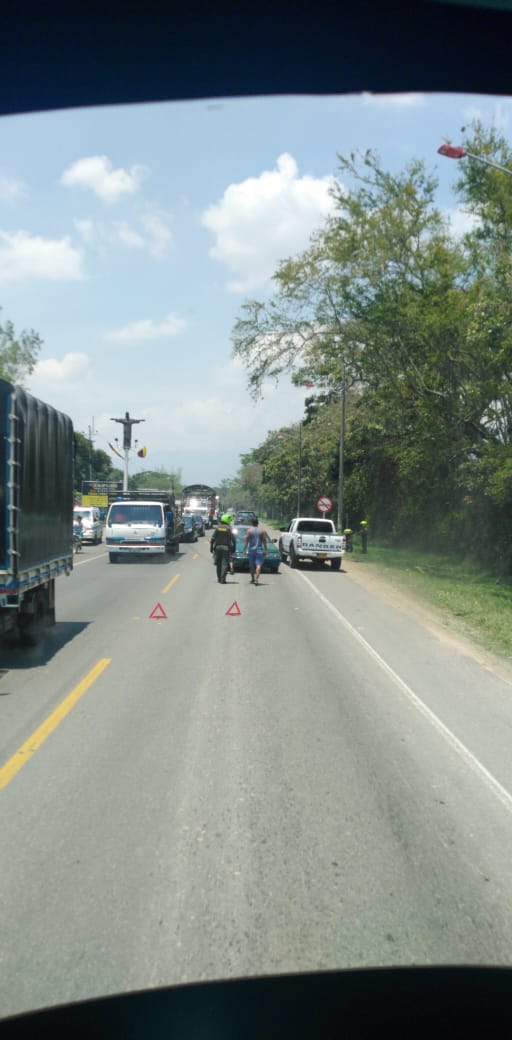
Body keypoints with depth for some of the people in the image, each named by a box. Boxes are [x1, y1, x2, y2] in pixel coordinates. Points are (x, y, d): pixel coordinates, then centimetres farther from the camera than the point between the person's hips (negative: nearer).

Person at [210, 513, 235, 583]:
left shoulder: (217, 528, 2)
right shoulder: (228, 529, -4)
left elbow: (212, 539, -1)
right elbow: (233, 540, -5)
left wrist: (211, 547, 6)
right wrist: (233, 548, 4)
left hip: (217, 547, 3)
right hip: (226, 548, -3)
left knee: (218, 564, 14)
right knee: (224, 564, -3)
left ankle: (219, 578, 19)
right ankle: (222, 579, -11)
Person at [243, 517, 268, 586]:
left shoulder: (249, 531, -2)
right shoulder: (262, 531, 1)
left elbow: (246, 541, -3)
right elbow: (264, 541, 3)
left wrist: (244, 549, 1)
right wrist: (265, 550, 9)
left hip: (251, 550, 0)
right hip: (259, 550, 0)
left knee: (252, 565, 13)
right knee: (258, 565, -7)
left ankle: (252, 579, 23)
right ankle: (257, 579, -21)